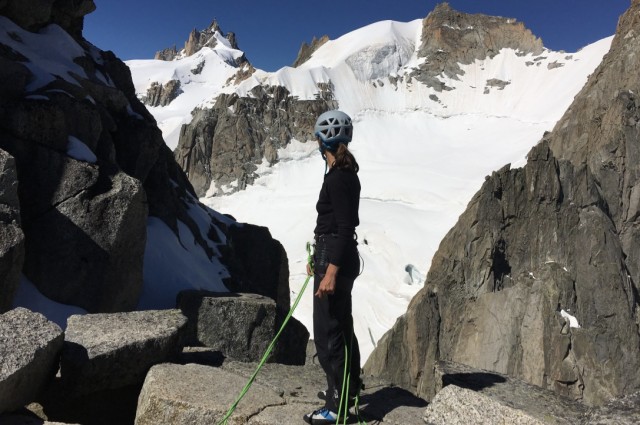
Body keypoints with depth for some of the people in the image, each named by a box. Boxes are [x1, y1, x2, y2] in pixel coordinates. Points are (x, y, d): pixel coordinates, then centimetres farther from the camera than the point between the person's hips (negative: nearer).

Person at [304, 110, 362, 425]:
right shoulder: (344, 173, 13)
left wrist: (331, 271, -24)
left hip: (335, 260, -11)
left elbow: (345, 227, -22)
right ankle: (349, 387, 39)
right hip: (336, 256, 11)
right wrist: (319, 258, 25)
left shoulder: (339, 177, -18)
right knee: (341, 325, 22)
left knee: (326, 332, -2)